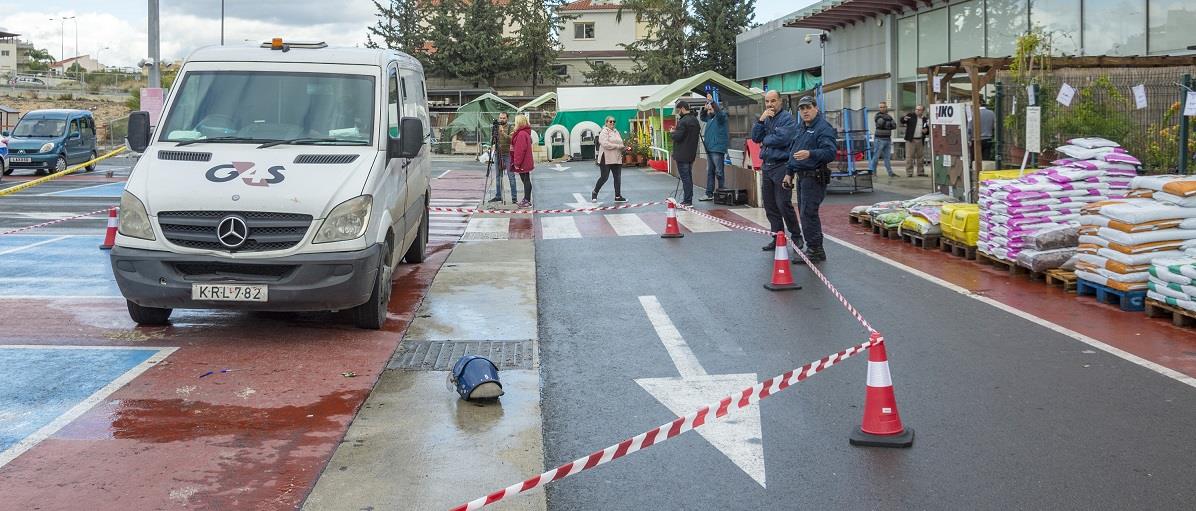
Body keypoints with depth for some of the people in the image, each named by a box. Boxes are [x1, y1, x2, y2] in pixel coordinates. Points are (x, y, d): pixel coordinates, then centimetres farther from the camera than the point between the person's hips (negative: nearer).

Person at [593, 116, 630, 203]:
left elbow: (620, 144, 24)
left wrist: (625, 148, 2)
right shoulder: (604, 132, -6)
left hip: (617, 159, 7)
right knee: (604, 177, -4)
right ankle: (594, 193, 14)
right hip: (606, 159, -7)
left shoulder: (616, 132, 18)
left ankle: (618, 196, 10)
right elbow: (605, 144, -20)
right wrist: (618, 146, -20)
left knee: (618, 177, 5)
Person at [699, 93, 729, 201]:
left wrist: (712, 101, -30)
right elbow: (703, 118, 34)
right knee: (709, 172, 10)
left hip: (717, 149, -9)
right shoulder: (710, 118, 18)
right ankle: (709, 193, 14)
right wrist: (704, 109, 17)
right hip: (709, 149, 9)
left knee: (718, 171, -8)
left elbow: (719, 111, -26)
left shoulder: (721, 117, -5)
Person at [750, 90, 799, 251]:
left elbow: (782, 138, -20)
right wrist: (761, 120, -7)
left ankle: (796, 236, 3)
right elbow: (755, 137, 7)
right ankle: (777, 237, 17)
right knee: (769, 205, 9)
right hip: (766, 165, 8)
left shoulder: (787, 118, -8)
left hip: (781, 165, -7)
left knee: (783, 204, -9)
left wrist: (765, 140, -3)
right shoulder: (765, 118, 15)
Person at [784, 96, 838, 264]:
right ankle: (813, 248, 24)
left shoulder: (824, 128, -14)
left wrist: (810, 153, -40)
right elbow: (792, 150, 24)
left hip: (814, 178, -10)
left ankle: (815, 250, -4)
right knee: (805, 213, 14)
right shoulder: (800, 128, 15)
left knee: (808, 214, -11)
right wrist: (789, 172, 21)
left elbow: (830, 152, -26)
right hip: (801, 177, 10)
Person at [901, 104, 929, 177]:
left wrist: (926, 131, -5)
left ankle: (921, 172, 17)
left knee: (920, 157, 9)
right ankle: (909, 173, -3)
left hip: (920, 140, 4)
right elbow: (902, 121, -6)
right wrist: (904, 119, -28)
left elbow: (928, 129, 19)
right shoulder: (911, 115, 2)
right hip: (911, 140, -4)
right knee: (909, 157, -5)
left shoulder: (925, 119, 12)